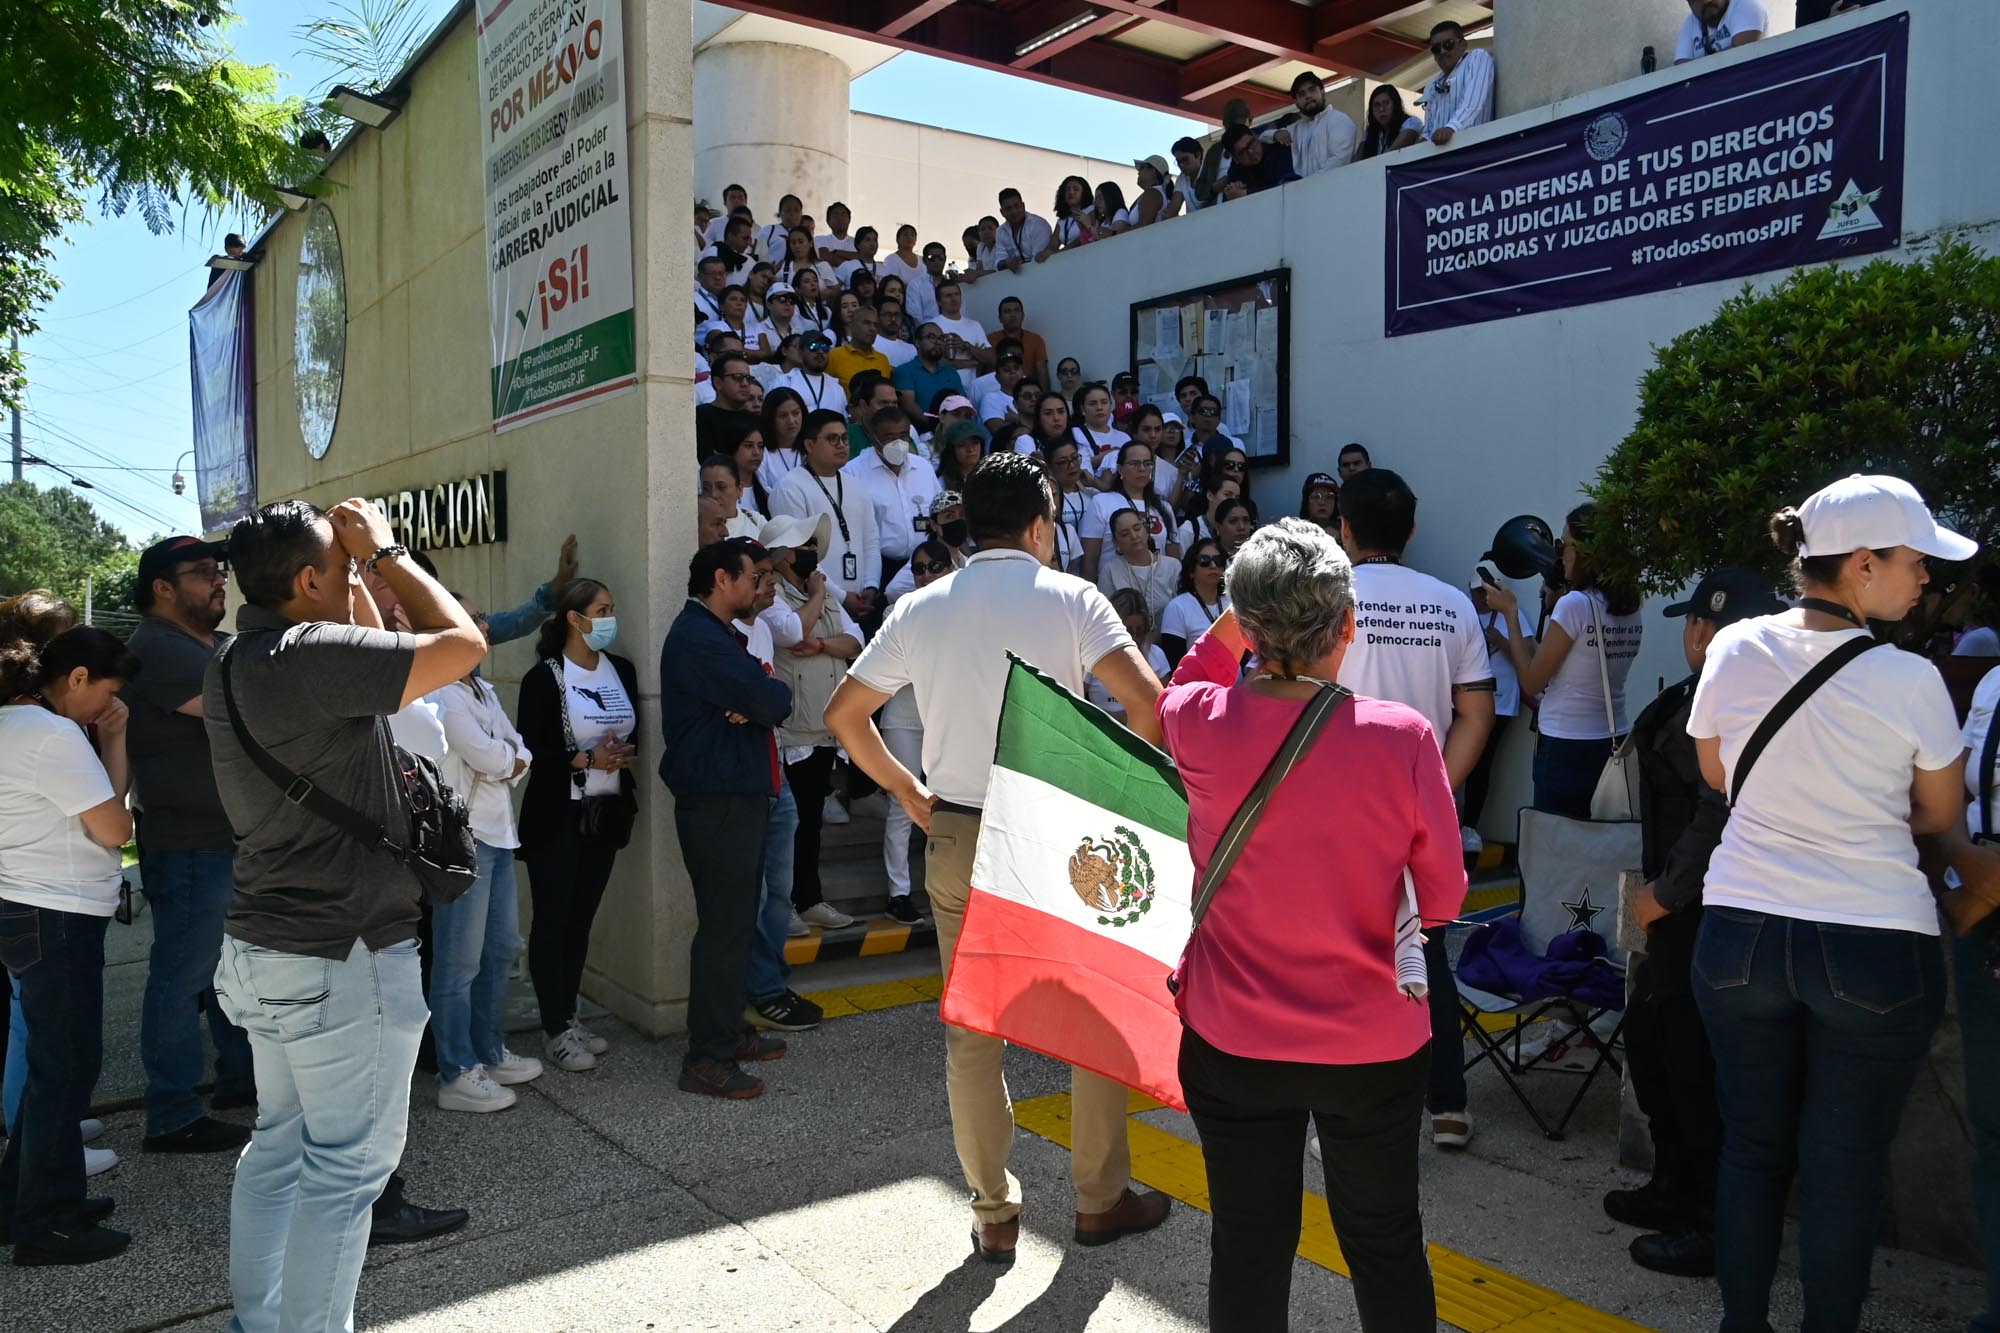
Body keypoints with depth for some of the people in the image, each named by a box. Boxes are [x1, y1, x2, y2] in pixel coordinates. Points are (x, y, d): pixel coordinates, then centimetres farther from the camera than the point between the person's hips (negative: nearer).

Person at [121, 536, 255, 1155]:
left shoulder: (216, 646, 16)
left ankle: (240, 1076, 32)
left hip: (231, 838, 10)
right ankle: (171, 1117, 7)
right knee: (182, 978, -2)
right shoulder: (158, 648, -15)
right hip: (189, 847, -10)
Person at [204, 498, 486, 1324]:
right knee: (347, 1162, 3)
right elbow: (460, 644, -23)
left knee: (279, 1143, 20)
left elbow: (373, 654, 21)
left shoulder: (235, 662, 9)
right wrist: (386, 552, -12)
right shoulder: (311, 655, -22)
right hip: (341, 956, -10)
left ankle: (257, 1317, 32)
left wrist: (365, 567, 11)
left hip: (264, 946, 10)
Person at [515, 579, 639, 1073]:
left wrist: (625, 754, -8)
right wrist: (585, 760, -21)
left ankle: (571, 1019, 22)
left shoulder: (622, 670, 7)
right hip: (556, 817, -5)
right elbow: (529, 751, -13)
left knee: (582, 919, 12)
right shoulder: (544, 677, -10)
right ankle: (555, 1031, 10)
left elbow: (633, 733, 13)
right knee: (552, 921, 2)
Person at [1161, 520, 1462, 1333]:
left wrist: (1225, 633, 1)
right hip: (1375, 1045, 0)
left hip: (1233, 1042, 1)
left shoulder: (1200, 726, -16)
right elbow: (1443, 899, -6)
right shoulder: (1402, 736, -20)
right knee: (1386, 1244, 21)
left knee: (1248, 1250, 17)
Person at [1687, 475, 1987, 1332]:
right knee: (1844, 1168, 10)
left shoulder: (1734, 650, -5)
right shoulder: (1909, 680, -14)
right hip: (1875, 948, -3)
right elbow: (1943, 818, 1)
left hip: (1741, 933, 3)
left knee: (1751, 1146, 16)